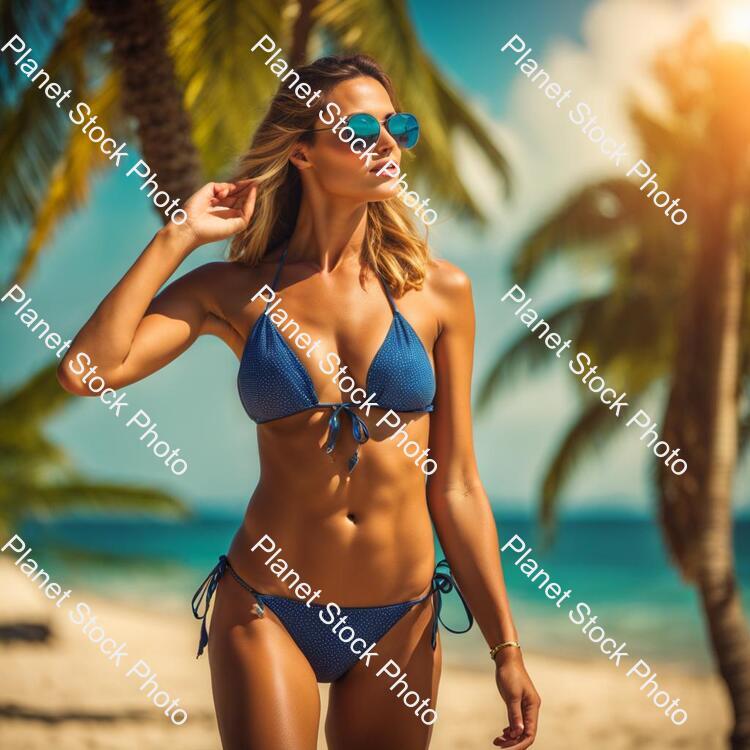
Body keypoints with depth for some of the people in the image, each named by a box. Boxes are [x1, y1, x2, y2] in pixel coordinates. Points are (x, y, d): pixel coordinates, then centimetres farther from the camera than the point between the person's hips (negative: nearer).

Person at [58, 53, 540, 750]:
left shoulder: (436, 291, -1)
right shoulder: (236, 290, -2)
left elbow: (455, 489, 1)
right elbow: (87, 369, -16)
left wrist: (505, 647, 0)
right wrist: (178, 236, -9)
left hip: (400, 625, 2)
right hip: (267, 614, -2)